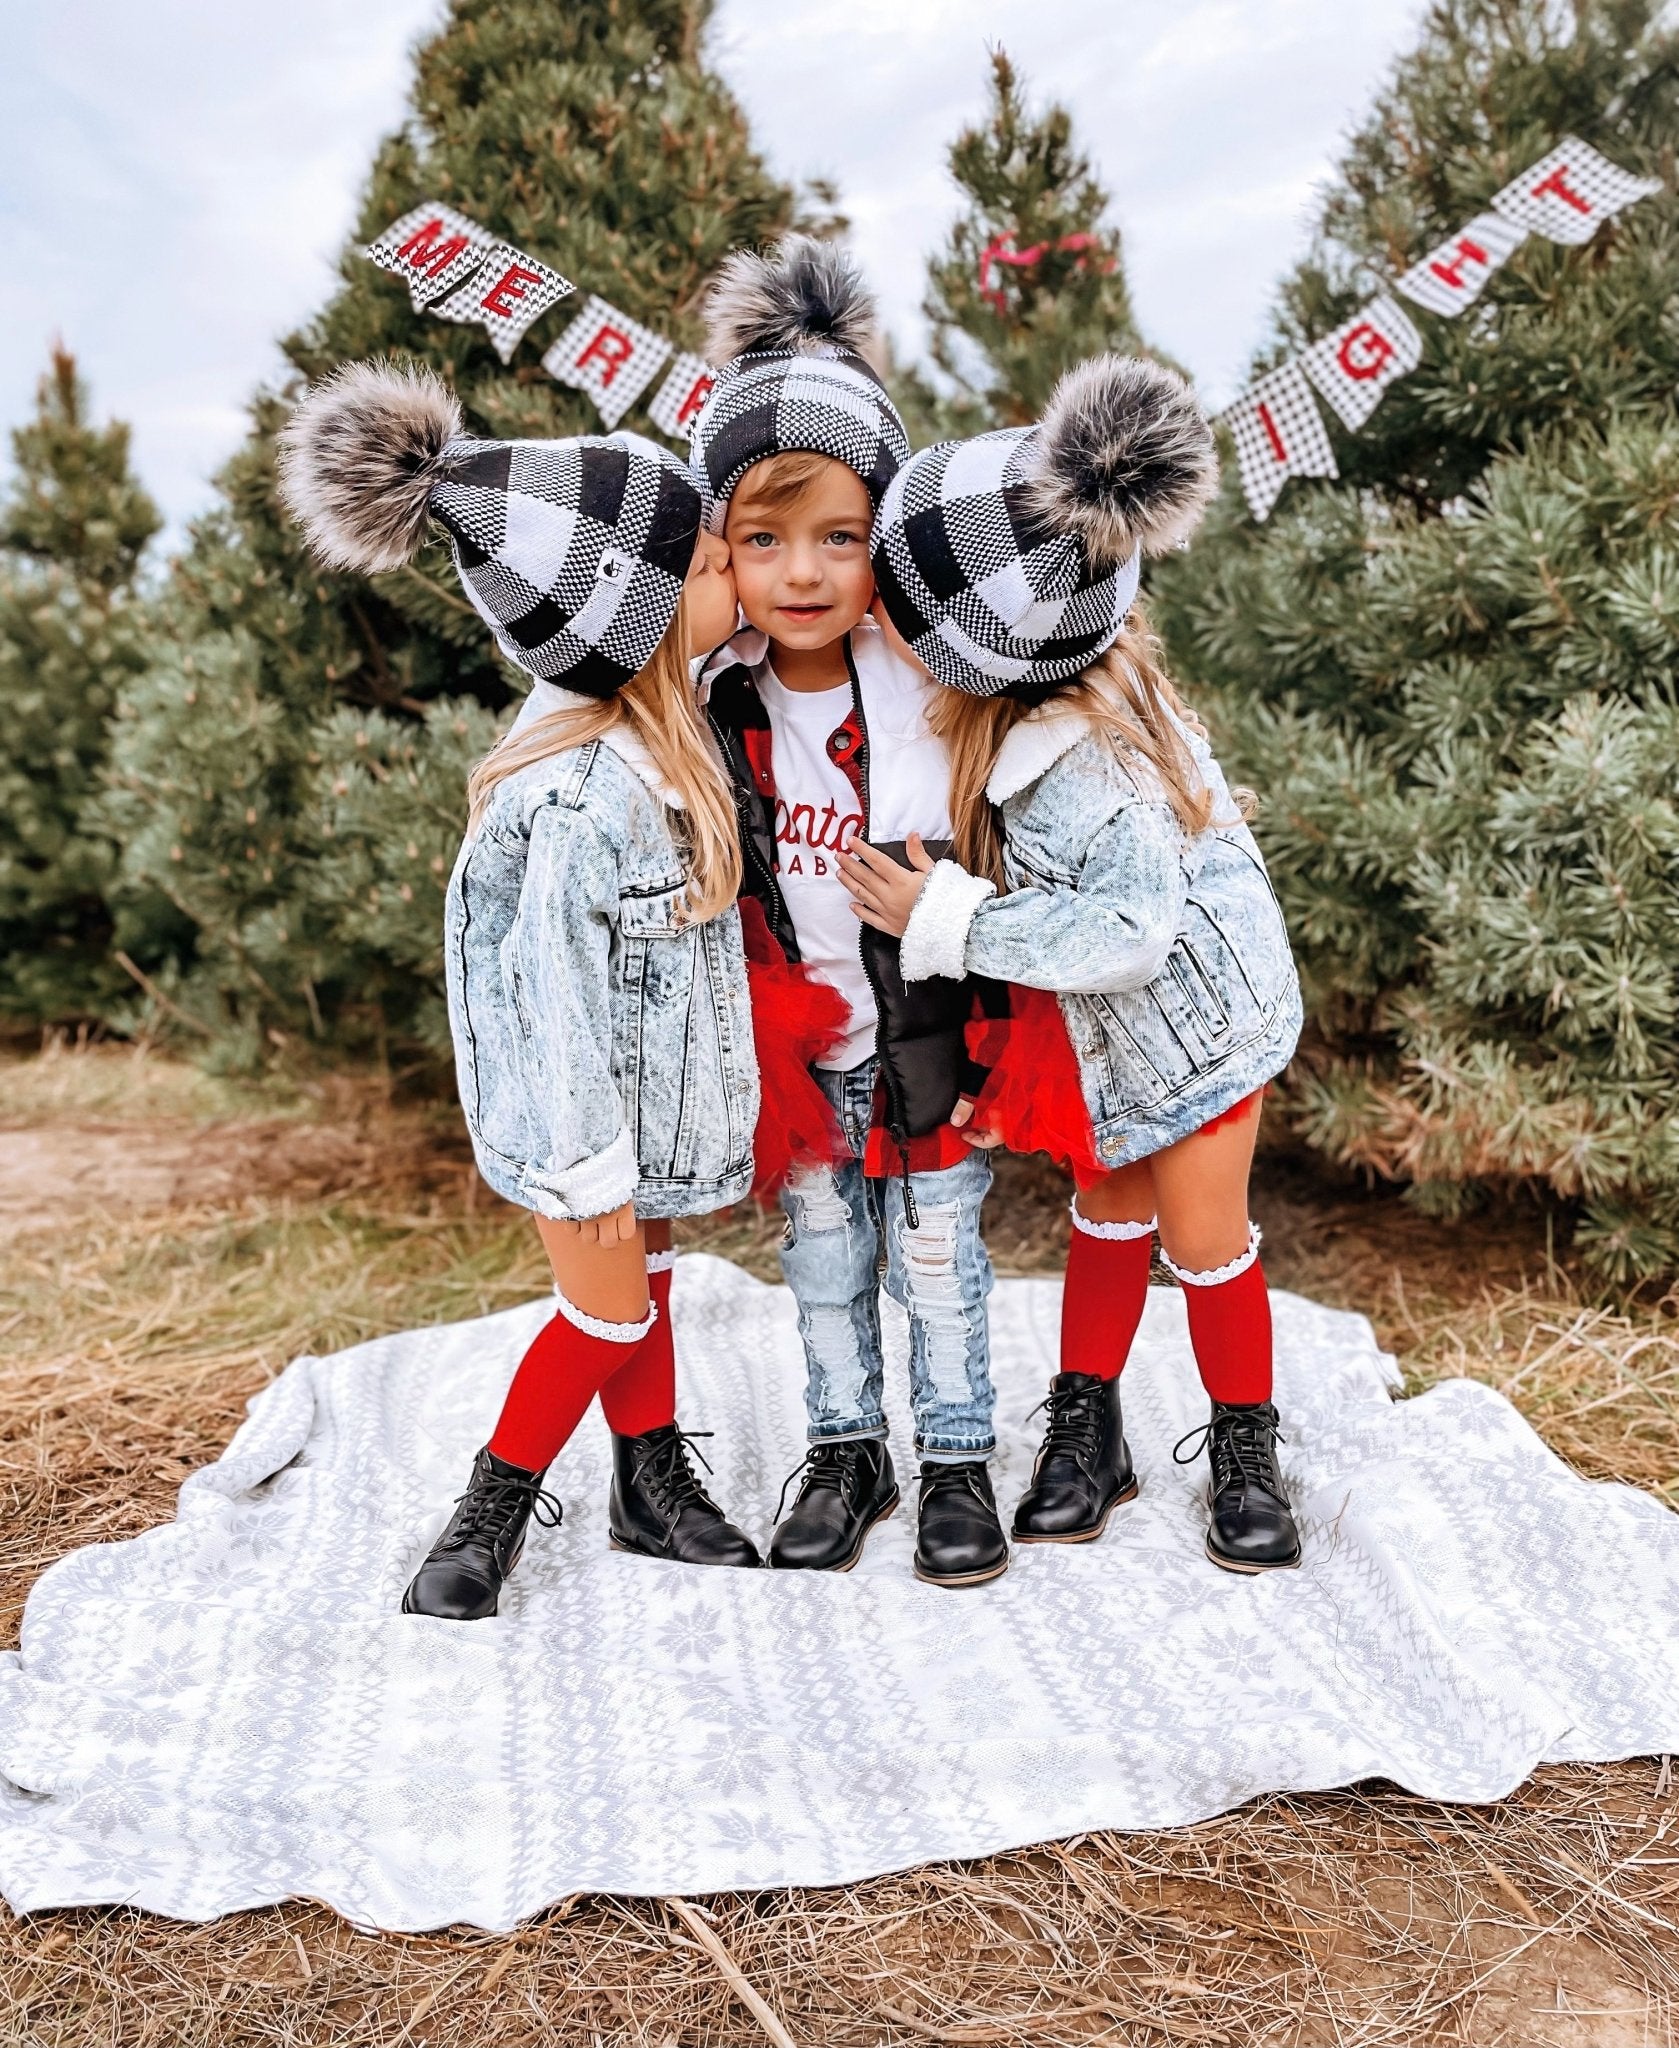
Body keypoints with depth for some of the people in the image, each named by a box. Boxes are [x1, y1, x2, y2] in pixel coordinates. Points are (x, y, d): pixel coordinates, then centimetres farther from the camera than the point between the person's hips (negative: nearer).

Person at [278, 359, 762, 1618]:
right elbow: (558, 993, -26)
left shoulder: (654, 719, -5)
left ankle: (655, 1489, 35)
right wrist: (591, 1171, -20)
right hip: (584, 1097, -8)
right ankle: (492, 1510, 25)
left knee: (644, 1281, 19)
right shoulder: (583, 795, -31)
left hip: (649, 1078, 8)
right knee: (609, 1307, 5)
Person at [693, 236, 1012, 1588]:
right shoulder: (714, 708, -10)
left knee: (939, 1258, 11)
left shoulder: (936, 691, -16)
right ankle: (847, 1454, 35)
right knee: (824, 1261, 16)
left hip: (927, 1033, -2)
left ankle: (960, 1463, 30)